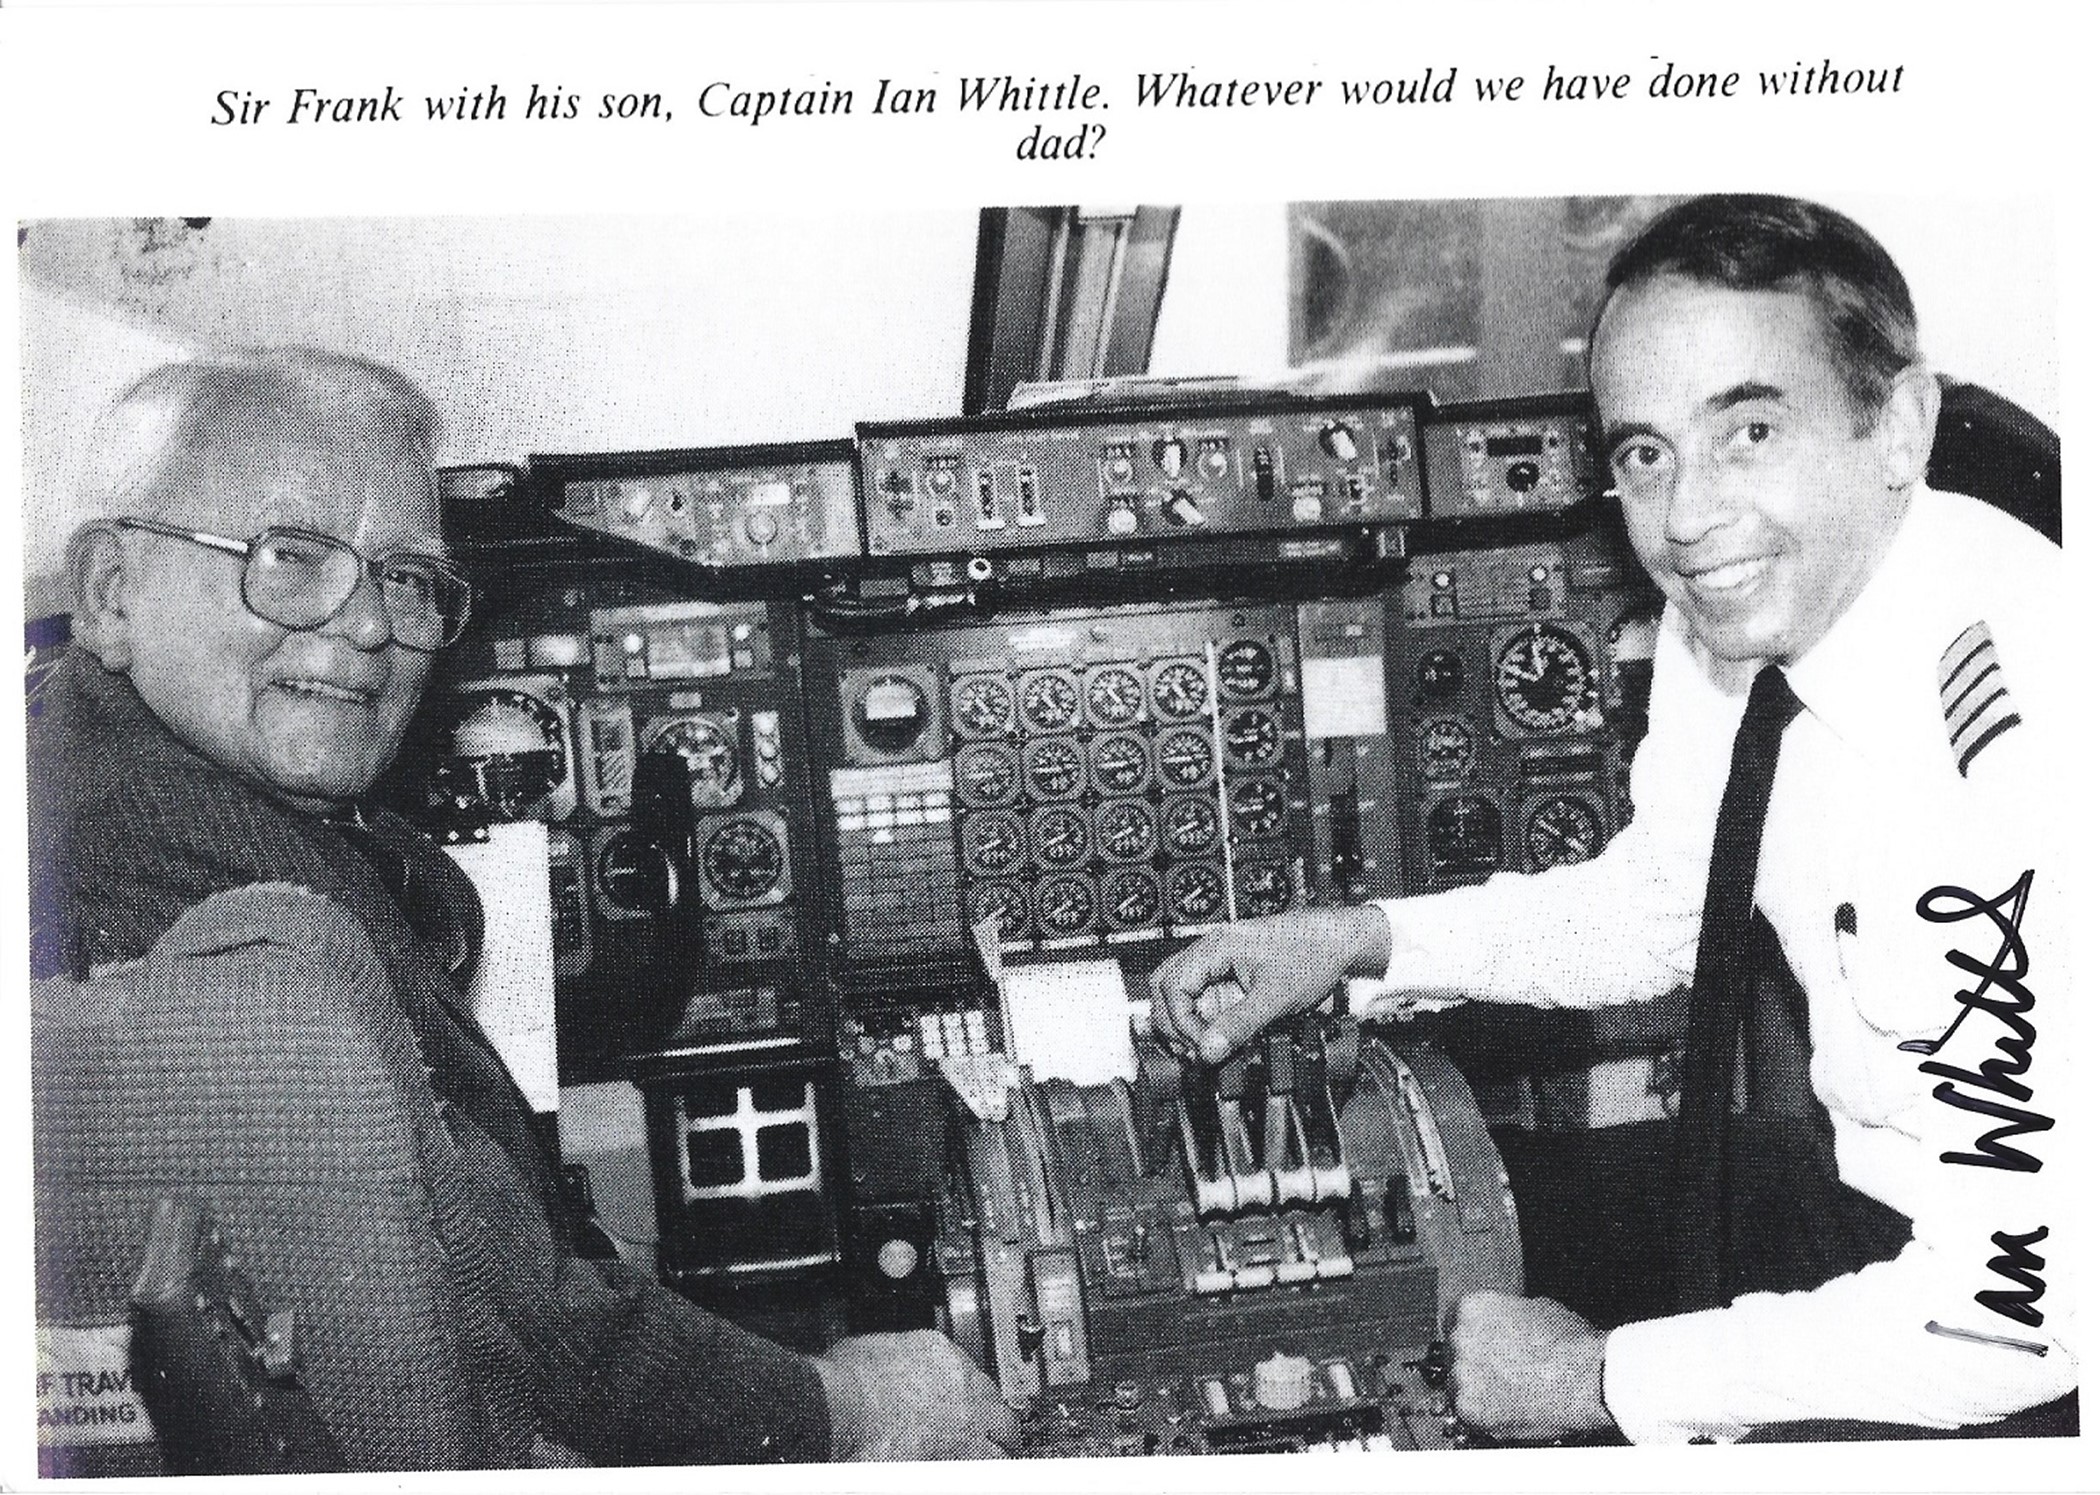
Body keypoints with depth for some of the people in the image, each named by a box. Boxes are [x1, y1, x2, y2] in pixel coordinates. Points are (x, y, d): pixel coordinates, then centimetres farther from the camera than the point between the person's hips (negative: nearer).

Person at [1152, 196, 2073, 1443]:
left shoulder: (2025, 726, -32)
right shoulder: (1733, 615, -7)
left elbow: (2027, 1297, -28)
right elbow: (1657, 901, 10)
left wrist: (1605, 1379, -20)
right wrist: (1362, 942, -3)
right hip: (1846, 1178, 7)